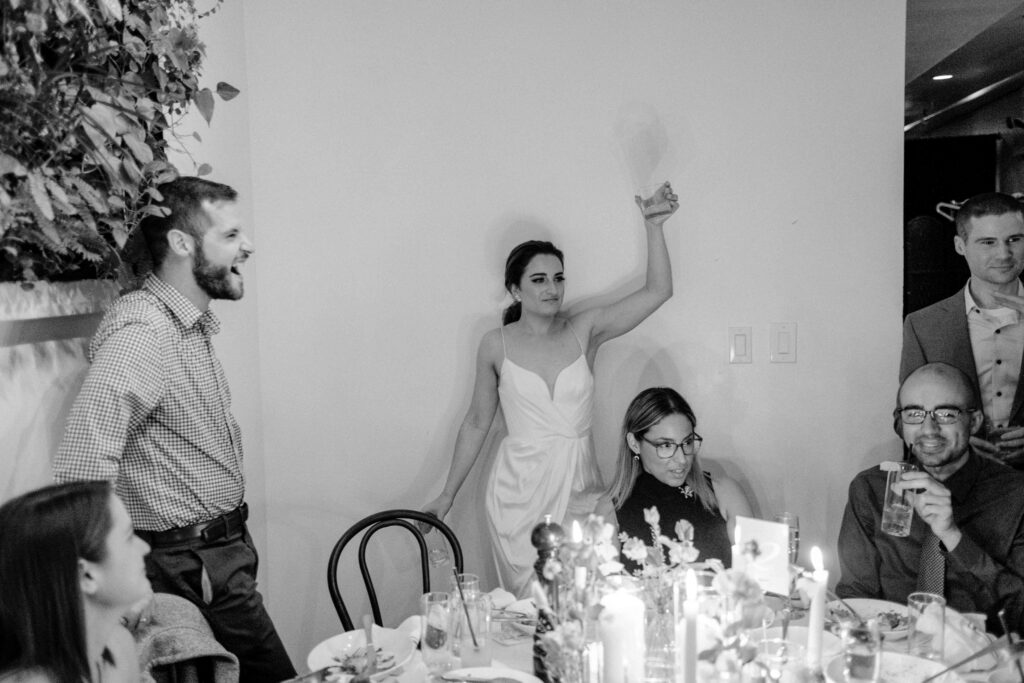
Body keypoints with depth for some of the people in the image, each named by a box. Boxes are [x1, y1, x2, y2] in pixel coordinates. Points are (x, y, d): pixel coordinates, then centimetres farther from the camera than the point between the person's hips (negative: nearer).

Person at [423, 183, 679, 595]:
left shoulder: (585, 330, 3)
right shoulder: (496, 345, 1)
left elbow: (657, 291, -2)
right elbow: (476, 423, 9)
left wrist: (654, 227, -14)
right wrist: (448, 495, 11)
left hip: (579, 488, 1)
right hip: (519, 490, -1)